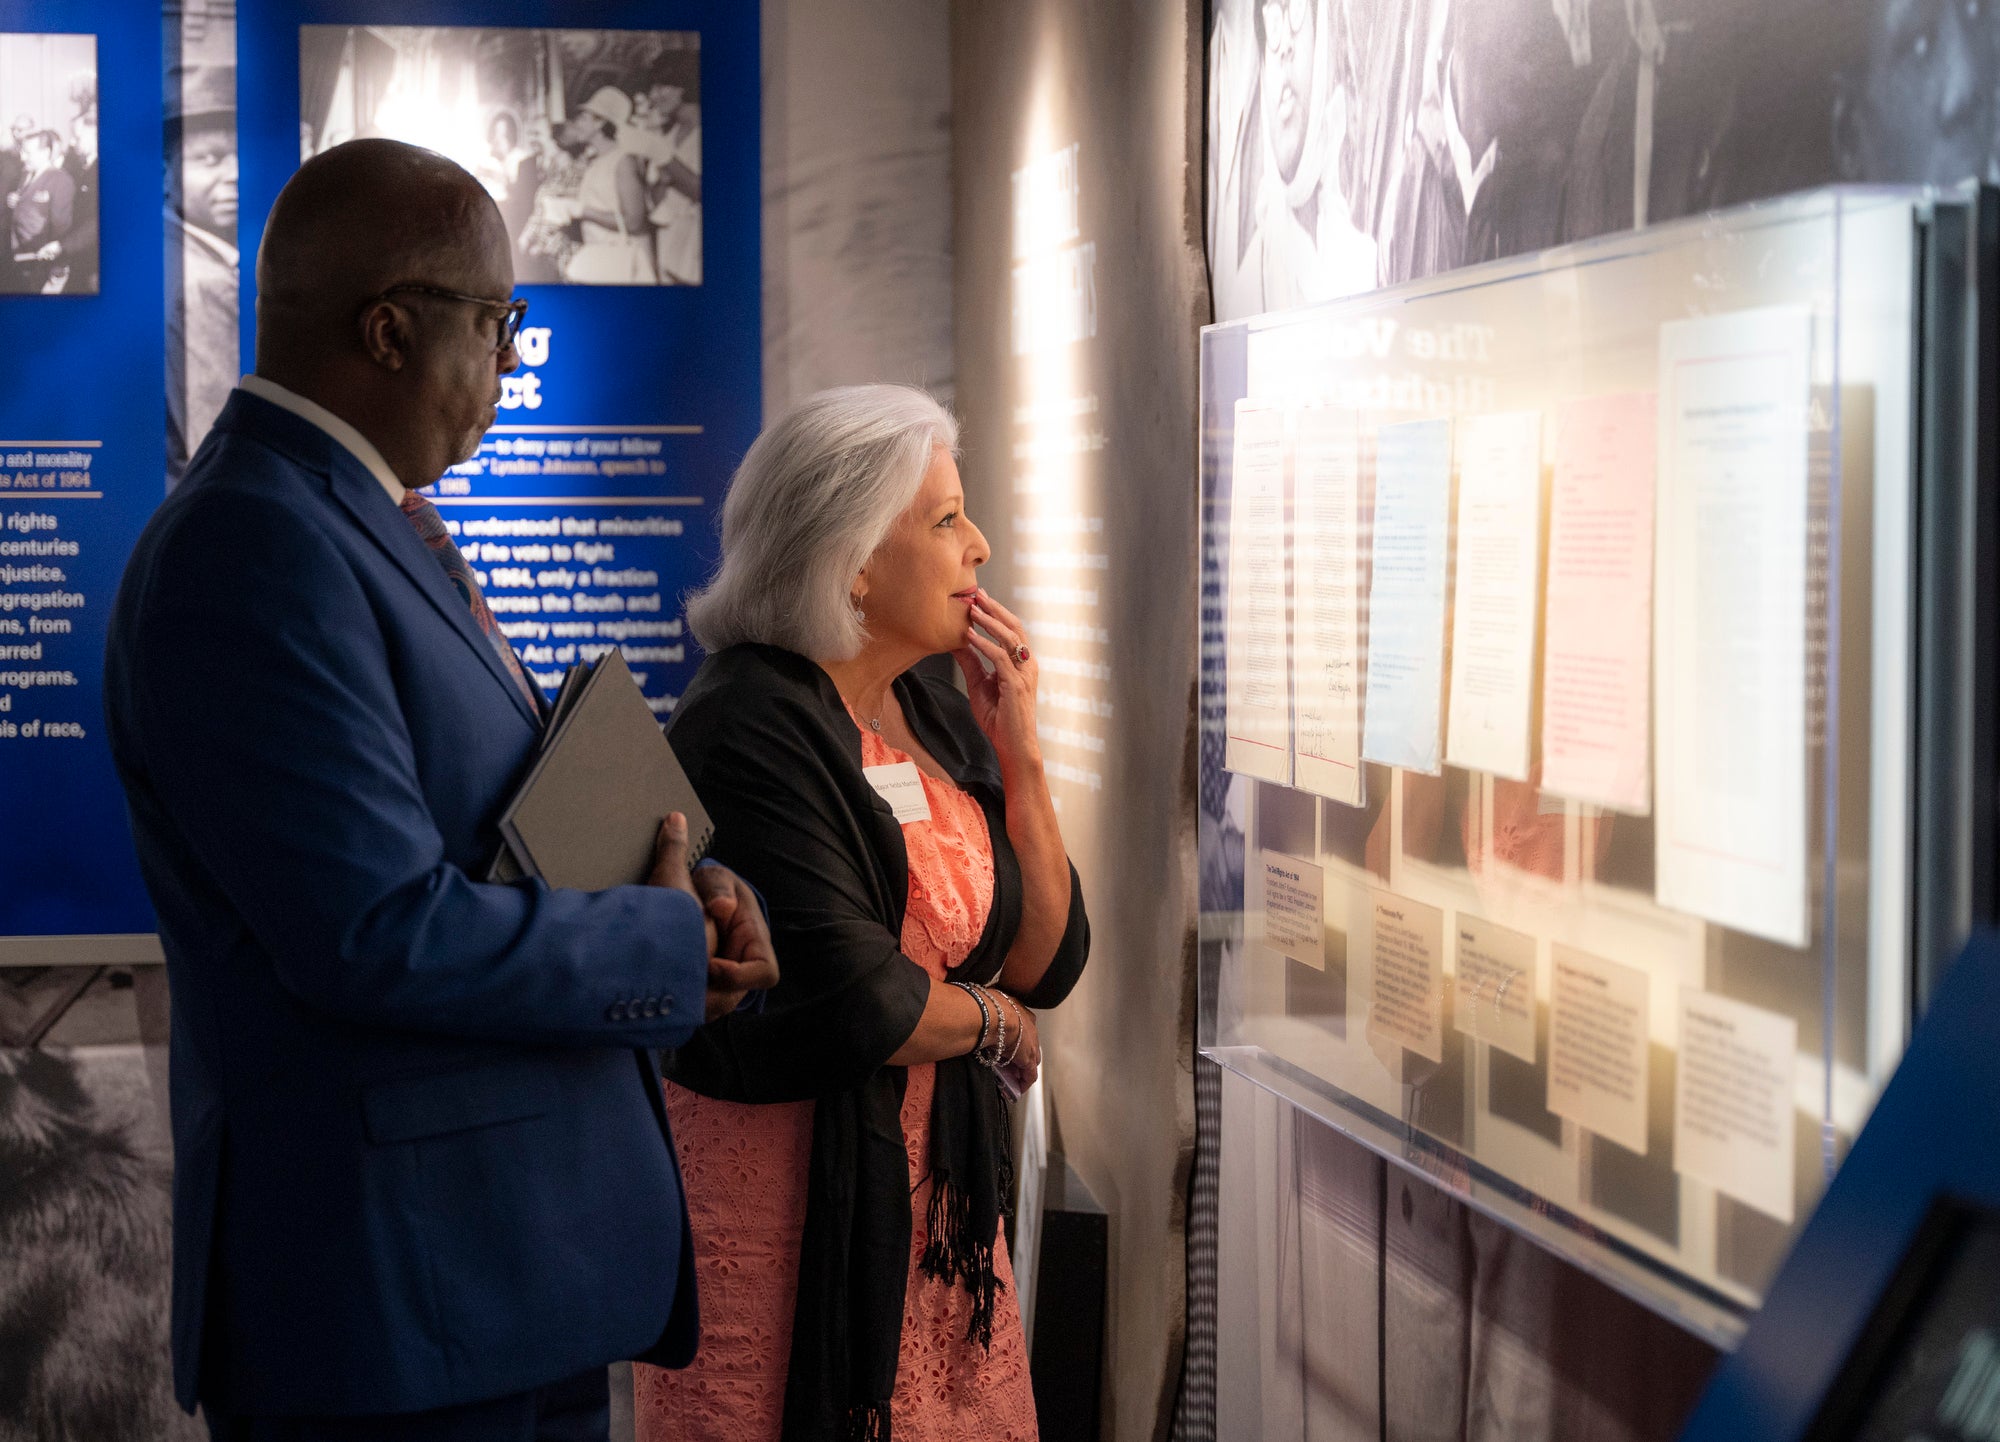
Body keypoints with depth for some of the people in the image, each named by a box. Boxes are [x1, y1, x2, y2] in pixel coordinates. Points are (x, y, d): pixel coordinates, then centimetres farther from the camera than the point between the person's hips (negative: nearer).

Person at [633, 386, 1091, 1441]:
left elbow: (1047, 965, 6)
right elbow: (848, 1001, -22)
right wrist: (995, 1023, -3)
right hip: (785, 1185, -7)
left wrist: (1018, 752, -3)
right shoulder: (748, 730, -17)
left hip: (941, 1186, 7)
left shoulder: (937, 708, 6)